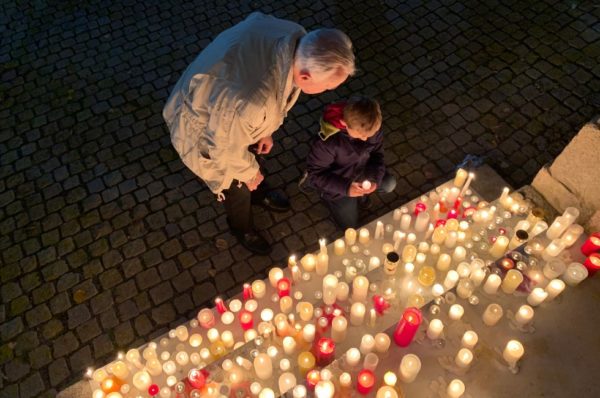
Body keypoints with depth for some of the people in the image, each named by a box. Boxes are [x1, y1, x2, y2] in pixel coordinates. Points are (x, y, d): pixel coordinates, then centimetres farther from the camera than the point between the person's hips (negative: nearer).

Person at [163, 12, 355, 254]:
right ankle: (242, 228, 53)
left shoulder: (296, 39, -25)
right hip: (204, 132, -6)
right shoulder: (249, 102, -49)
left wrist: (264, 130, 7)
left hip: (226, 109, 6)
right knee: (238, 187, 19)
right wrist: (248, 172, -7)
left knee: (253, 155, 32)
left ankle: (259, 194, 66)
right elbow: (225, 148, -29)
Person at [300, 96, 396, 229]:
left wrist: (375, 179, -22)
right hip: (337, 183, -4)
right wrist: (346, 188, -35)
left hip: (360, 173, 5)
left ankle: (360, 192, 17)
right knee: (349, 224, 2)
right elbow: (315, 174, -27)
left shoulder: (372, 128, -24)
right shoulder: (327, 141, -40)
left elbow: (377, 155, -6)